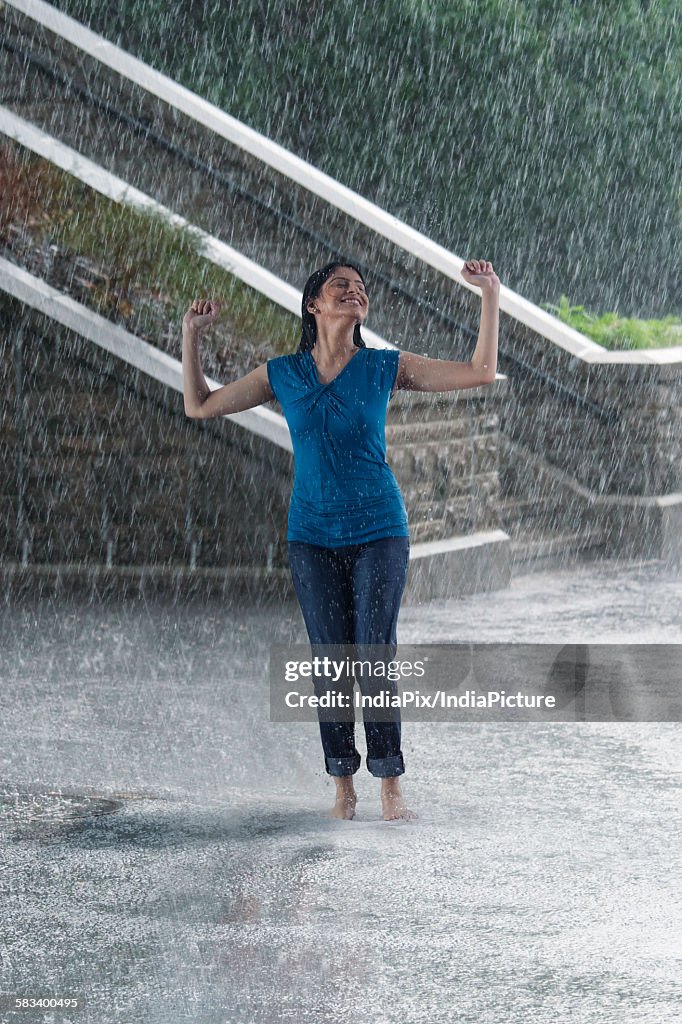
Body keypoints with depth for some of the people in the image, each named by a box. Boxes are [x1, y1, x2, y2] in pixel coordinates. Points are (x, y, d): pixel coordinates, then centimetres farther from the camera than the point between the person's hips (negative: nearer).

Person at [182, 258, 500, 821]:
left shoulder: (386, 368, 0)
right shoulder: (282, 374, 4)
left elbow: (481, 372, -1)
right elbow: (200, 405, 11)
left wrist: (491, 296, -6)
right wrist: (191, 334, 4)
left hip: (379, 529, -2)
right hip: (312, 535, 2)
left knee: (376, 654, -9)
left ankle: (391, 788, -5)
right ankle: (343, 789, 7)